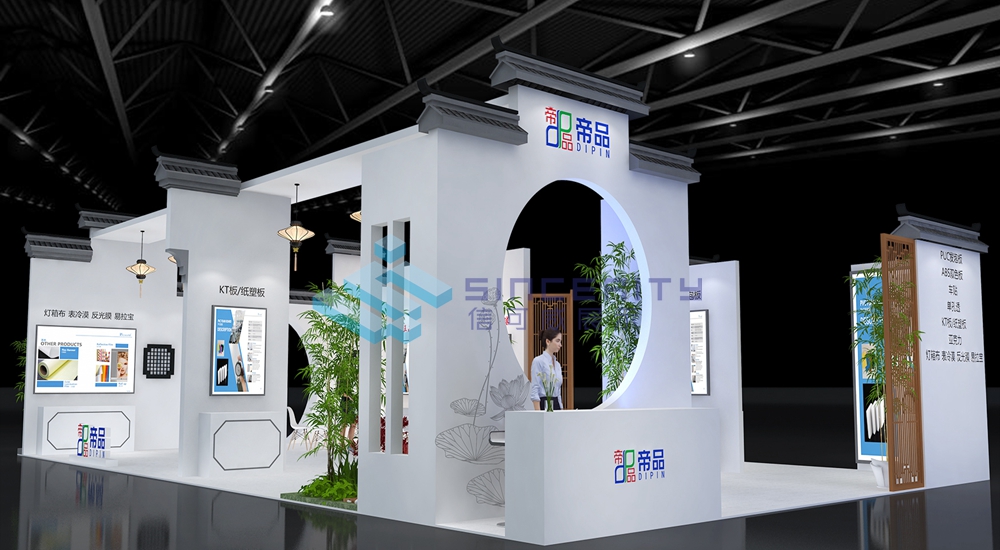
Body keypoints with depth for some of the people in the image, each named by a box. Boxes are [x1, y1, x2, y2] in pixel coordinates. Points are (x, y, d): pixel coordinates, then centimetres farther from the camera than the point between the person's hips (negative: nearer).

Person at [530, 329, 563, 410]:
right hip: (545, 405, -8)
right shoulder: (538, 361, -9)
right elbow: (534, 390, -15)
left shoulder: (557, 364, 15)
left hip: (556, 405, 8)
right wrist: (538, 413, -21)